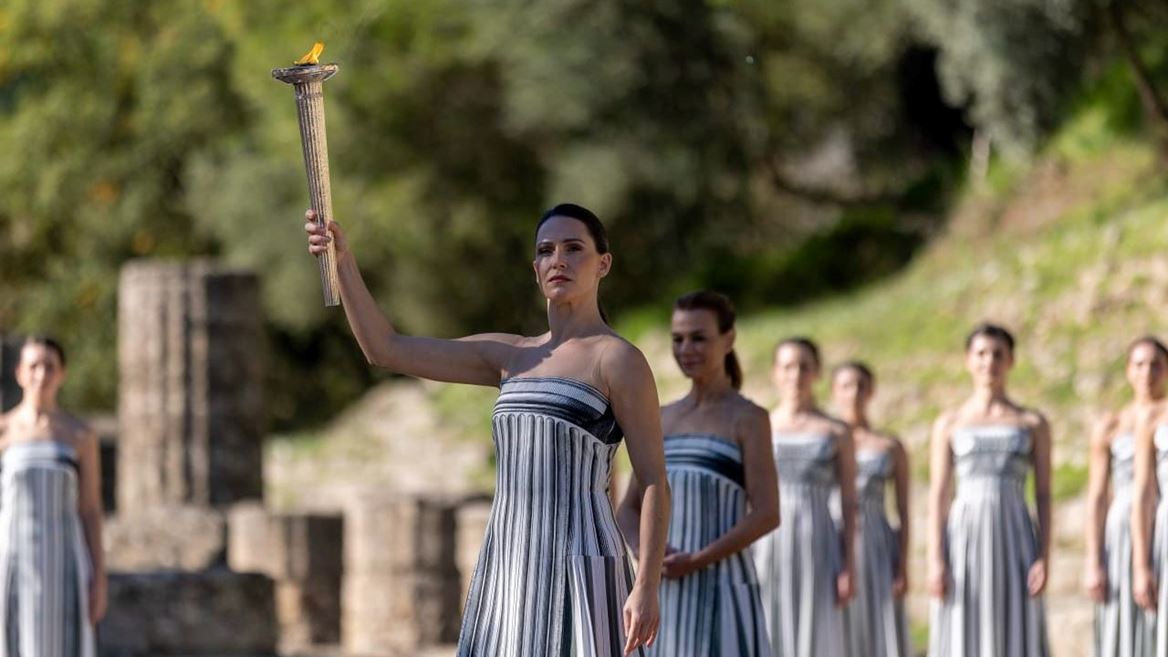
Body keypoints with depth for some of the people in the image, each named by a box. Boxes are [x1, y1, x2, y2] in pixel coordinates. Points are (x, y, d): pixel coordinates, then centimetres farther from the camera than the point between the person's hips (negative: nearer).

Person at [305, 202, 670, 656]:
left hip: (579, 572, -7)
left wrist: (647, 587, -17)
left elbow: (655, 482, -7)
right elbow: (387, 350, 15)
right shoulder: (511, 357, 16)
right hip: (509, 572, 7)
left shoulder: (617, 360, -2)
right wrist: (344, 261, 4)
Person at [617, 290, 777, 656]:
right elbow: (628, 511, 17)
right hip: (665, 595, 6)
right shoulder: (662, 420, 14)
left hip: (722, 589, -6)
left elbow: (767, 515, -10)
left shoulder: (748, 419, -2)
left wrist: (697, 561, -19)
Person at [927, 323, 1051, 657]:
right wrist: (935, 562, -8)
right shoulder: (949, 424, 8)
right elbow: (937, 497, 3)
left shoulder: (1033, 424, 9)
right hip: (965, 541, 0)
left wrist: (1044, 559, -7)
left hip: (1013, 541, 0)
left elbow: (1044, 497, 5)